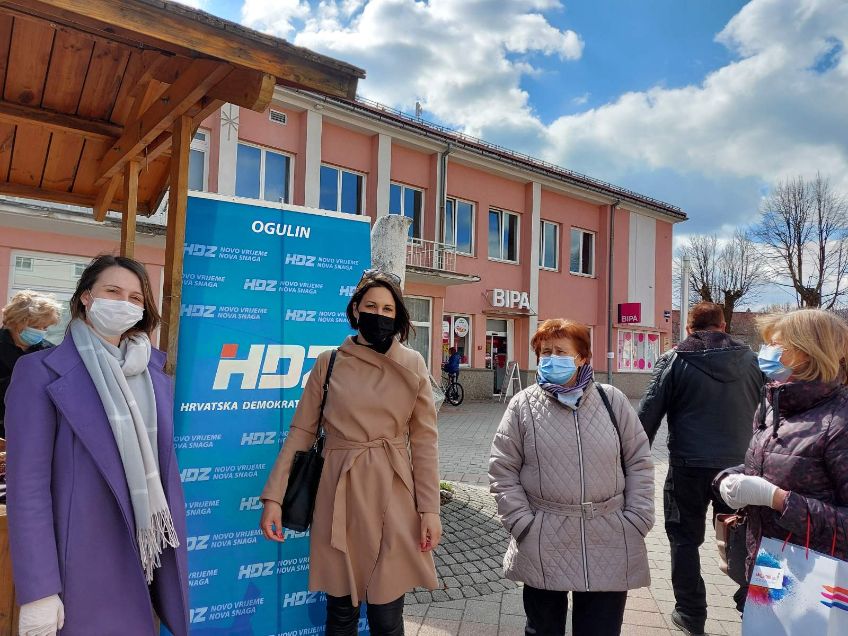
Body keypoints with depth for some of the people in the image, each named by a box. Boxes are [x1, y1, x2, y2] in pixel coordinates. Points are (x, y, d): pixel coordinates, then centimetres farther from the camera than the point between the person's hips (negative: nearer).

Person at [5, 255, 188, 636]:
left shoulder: (155, 372, 4)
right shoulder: (41, 371, -9)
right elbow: (28, 483, -12)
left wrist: (174, 546, 9)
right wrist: (38, 591, -14)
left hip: (148, 551, 5)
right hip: (82, 558, -4)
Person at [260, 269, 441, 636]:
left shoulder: (412, 365, 1)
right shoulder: (328, 363, 2)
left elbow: (424, 440, 0)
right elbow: (300, 432, 2)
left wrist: (430, 509, -4)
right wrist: (274, 496, -4)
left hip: (393, 498, 0)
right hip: (339, 494, 1)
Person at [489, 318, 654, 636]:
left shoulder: (612, 400, 1)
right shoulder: (523, 405, -2)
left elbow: (639, 462, 6)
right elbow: (502, 471, -1)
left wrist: (637, 520, -1)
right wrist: (523, 524, -7)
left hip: (609, 547, 1)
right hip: (543, 547, 0)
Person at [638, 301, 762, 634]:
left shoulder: (674, 360, -6)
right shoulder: (749, 359, 5)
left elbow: (648, 413, -8)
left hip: (689, 466, -3)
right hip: (739, 465, 3)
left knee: (685, 538, 11)